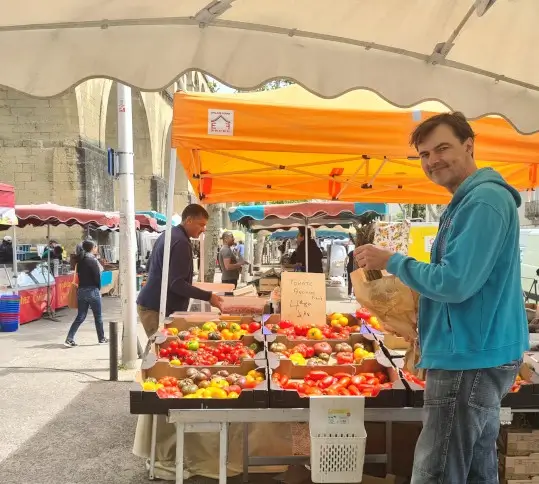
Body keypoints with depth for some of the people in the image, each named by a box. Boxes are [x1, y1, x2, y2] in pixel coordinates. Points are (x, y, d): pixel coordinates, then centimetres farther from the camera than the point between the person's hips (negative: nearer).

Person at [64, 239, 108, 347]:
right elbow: (97, 276, -13)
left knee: (80, 316, 9)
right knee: (98, 316, 8)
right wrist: (98, 288, 2)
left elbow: (79, 274, 9)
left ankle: (69, 339, 0)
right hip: (92, 290, -7)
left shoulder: (80, 260, 8)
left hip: (81, 290, 7)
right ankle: (101, 339, 20)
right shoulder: (92, 260, -14)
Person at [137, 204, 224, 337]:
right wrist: (208, 296, -20)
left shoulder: (169, 234, 15)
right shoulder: (181, 242, -17)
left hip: (151, 304, 10)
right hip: (157, 308, -10)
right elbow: (177, 284, -22)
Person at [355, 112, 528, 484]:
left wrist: (392, 262, -11)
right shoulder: (470, 200, 16)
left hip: (469, 359, -11)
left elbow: (455, 283, -23)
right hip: (480, 353, 11)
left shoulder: (484, 200, -17)